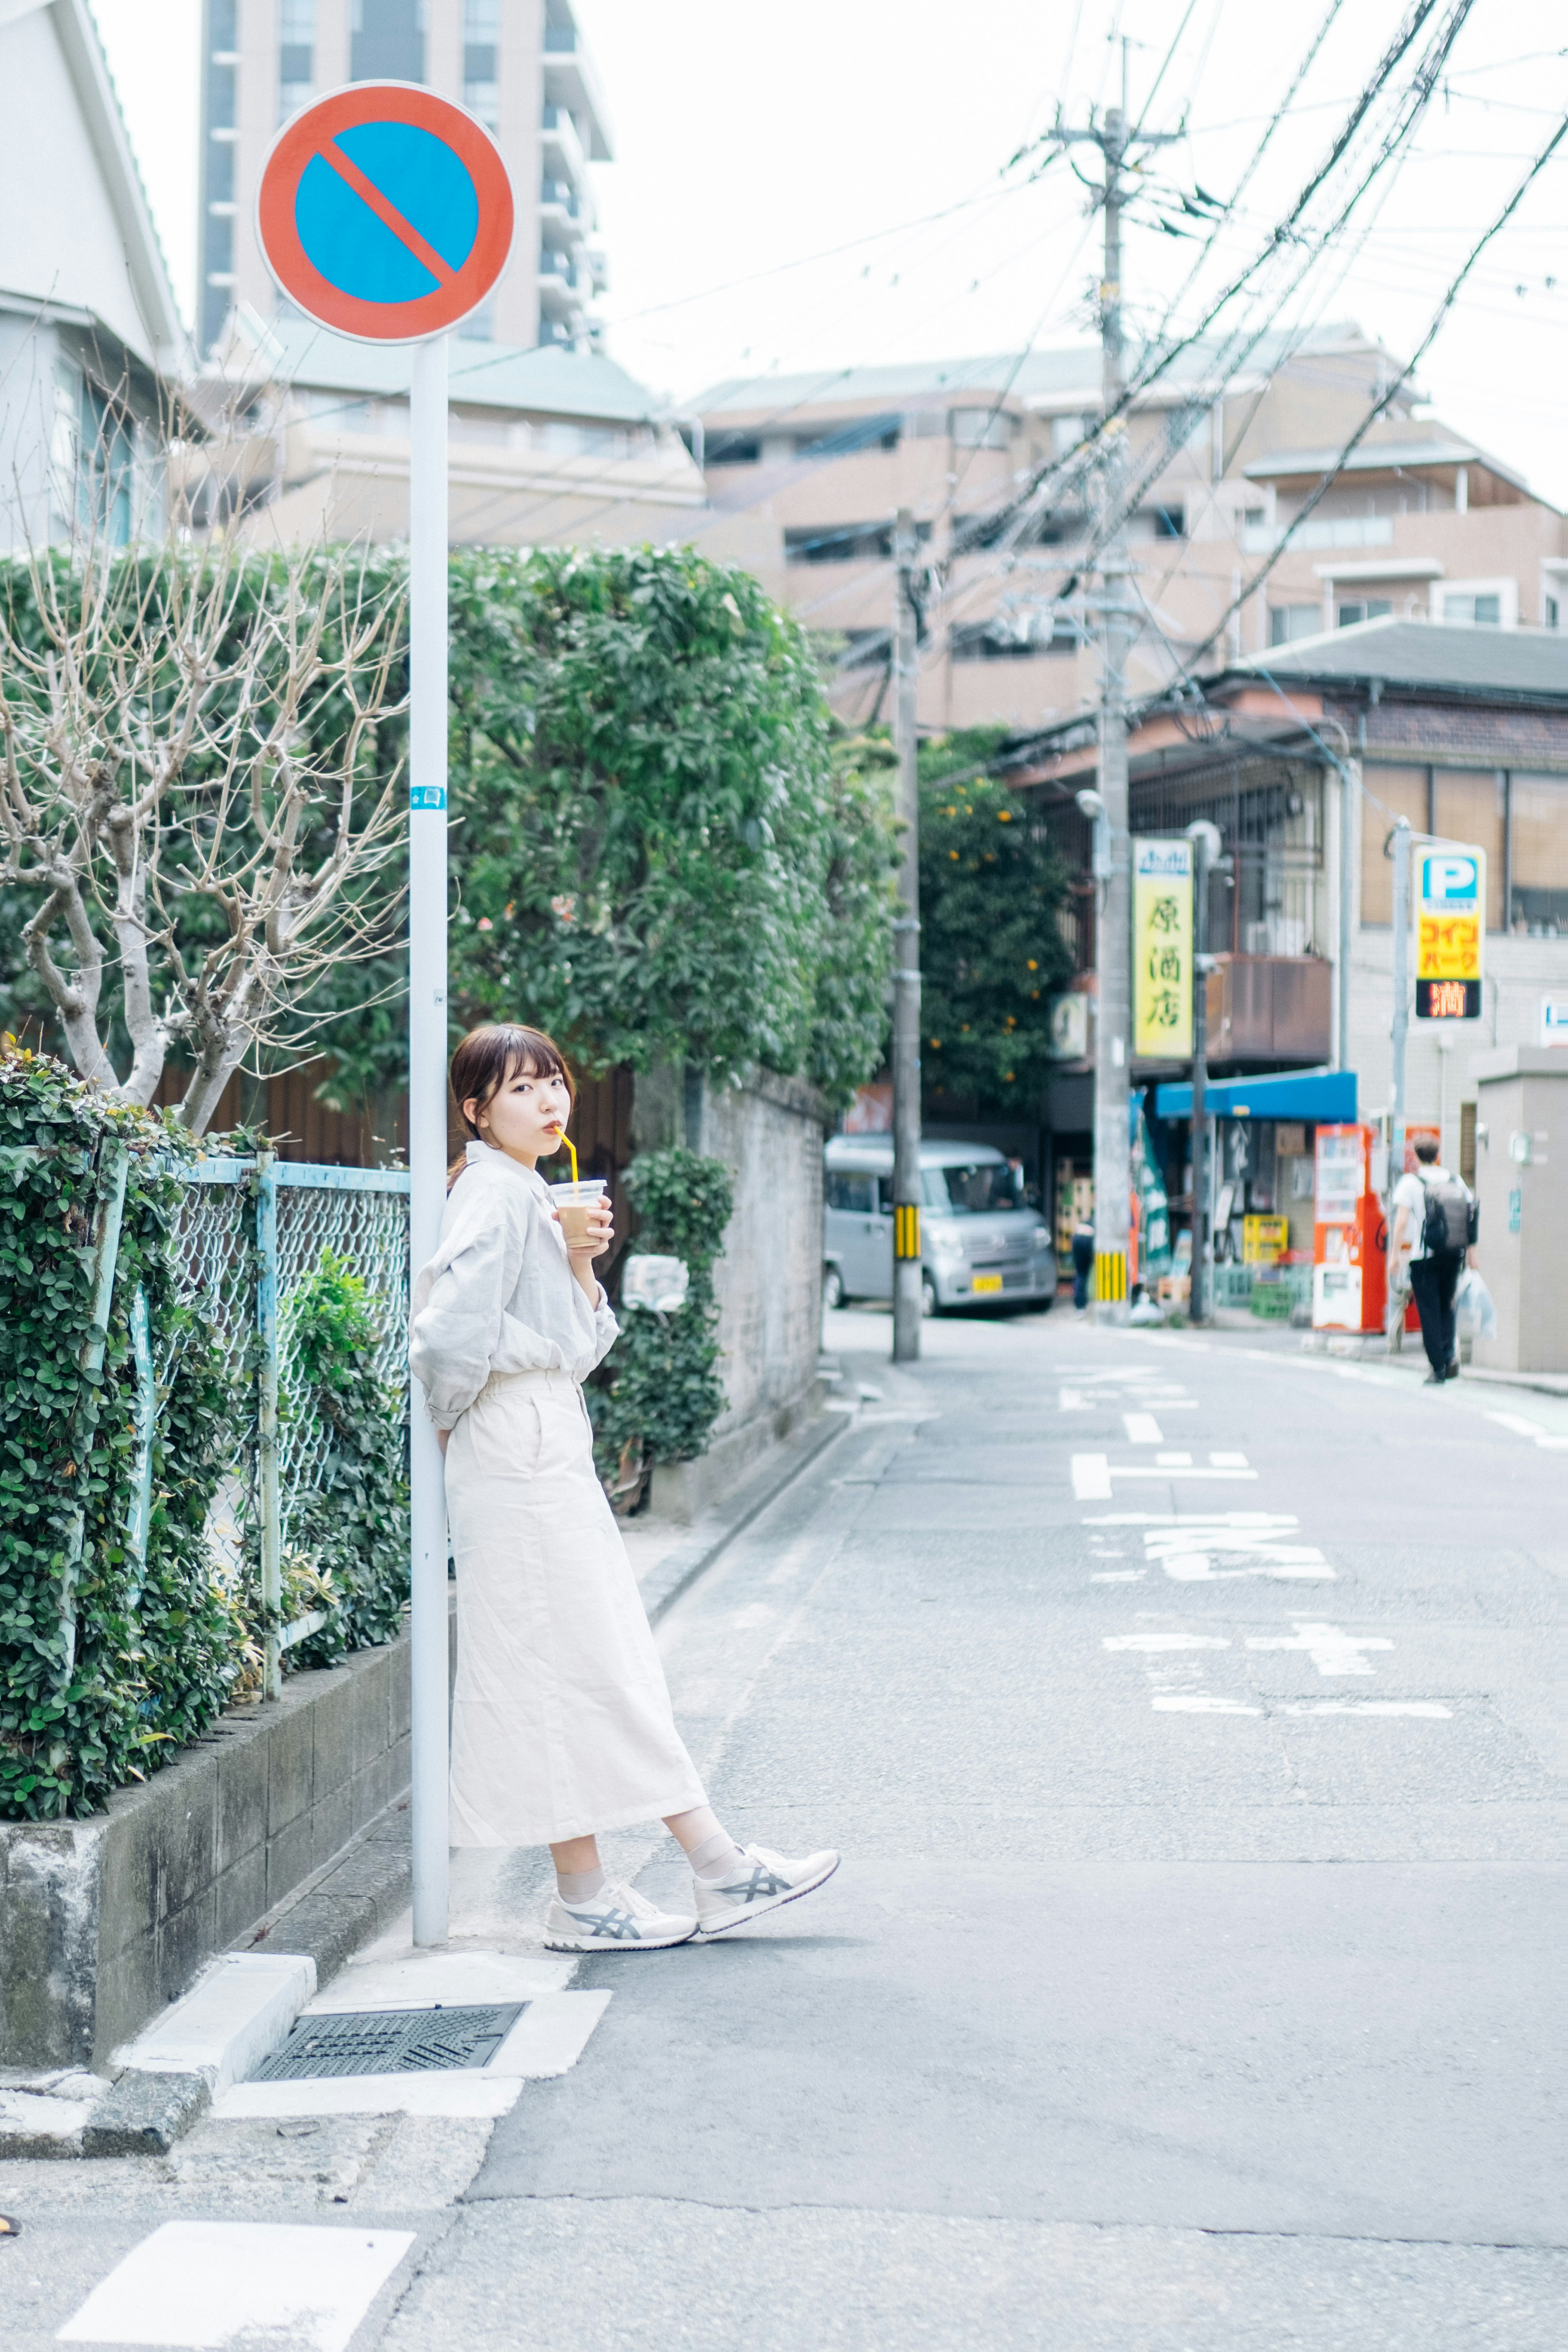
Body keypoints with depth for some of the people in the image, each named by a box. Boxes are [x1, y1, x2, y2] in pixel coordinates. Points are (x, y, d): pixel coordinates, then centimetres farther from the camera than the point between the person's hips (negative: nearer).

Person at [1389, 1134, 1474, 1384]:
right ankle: (1451, 1354, -3)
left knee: (1429, 1310, 2)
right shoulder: (1456, 1181, 9)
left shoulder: (1410, 1182, -4)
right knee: (1446, 1305, 18)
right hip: (1454, 1254, 4)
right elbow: (1471, 1218, 8)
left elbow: (1402, 1221, -10)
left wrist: (1395, 1254, -6)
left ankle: (1438, 1366, -2)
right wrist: (1471, 1253, 14)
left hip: (1423, 1255, -4)